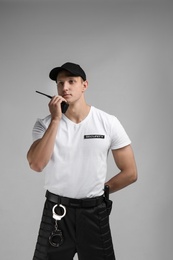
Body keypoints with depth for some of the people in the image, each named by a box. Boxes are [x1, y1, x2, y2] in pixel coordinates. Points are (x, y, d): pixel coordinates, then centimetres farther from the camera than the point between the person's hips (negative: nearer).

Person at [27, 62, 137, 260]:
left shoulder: (109, 123, -6)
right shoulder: (45, 124, -4)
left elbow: (130, 173, -2)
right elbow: (36, 165, -21)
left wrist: (99, 192, 3)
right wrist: (55, 120, -20)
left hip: (94, 212, 0)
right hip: (56, 211, 0)